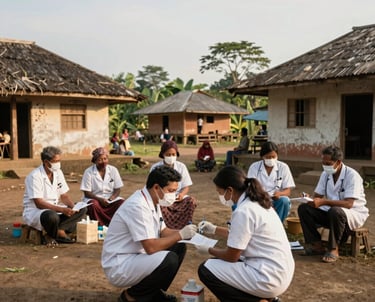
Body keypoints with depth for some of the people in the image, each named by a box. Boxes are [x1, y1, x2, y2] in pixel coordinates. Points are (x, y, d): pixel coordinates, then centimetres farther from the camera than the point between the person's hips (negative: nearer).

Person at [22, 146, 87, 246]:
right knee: (52, 216, -40)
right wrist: (62, 209, -30)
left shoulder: (58, 172, 4)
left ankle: (55, 233, -19)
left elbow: (64, 196, 7)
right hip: (35, 211, -7)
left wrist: (74, 207, -14)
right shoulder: (35, 176, -18)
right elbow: (39, 204, -23)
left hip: (55, 209, 8)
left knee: (82, 210, -11)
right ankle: (60, 232, -9)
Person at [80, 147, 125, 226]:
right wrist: (100, 199, -21)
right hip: (94, 198, -2)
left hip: (111, 198, 2)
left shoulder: (113, 170, 3)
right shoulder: (88, 172, -4)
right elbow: (87, 193, -6)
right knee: (93, 205, -36)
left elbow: (118, 189, 4)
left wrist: (111, 198, -16)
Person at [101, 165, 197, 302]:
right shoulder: (137, 206, -27)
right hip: (119, 266, -10)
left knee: (178, 247, 6)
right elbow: (151, 247, -29)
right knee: (170, 260, -26)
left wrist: (185, 232, -5)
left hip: (135, 257, 10)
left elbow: (163, 232, 12)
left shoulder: (153, 201, 3)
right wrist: (180, 235, -19)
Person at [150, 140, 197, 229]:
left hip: (177, 199, 2)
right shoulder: (155, 168, -3)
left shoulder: (181, 167, 2)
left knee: (191, 201, -28)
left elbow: (186, 187, 4)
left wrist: (181, 194, -19)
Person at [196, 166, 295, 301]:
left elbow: (231, 256, -13)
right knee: (223, 260, 22)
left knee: (206, 270, -5)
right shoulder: (256, 202, 7)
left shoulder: (243, 212, -21)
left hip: (269, 278, -9)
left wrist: (209, 250, 5)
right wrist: (214, 229, 24)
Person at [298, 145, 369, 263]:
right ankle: (317, 245, -9)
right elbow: (317, 196, 3)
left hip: (354, 214, -6)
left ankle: (333, 249, -20)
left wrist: (323, 202, -38)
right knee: (303, 208, -12)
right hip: (330, 212, 7)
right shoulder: (325, 174, 1)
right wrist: (310, 199, -22)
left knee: (335, 211, -40)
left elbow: (348, 204, -29)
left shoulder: (352, 175, -20)